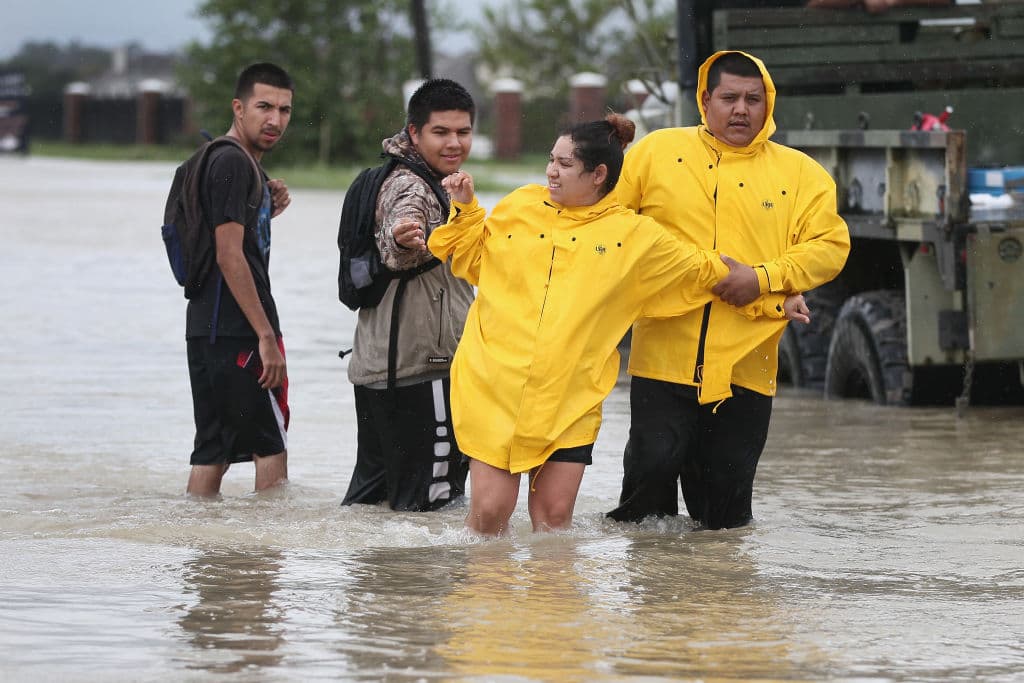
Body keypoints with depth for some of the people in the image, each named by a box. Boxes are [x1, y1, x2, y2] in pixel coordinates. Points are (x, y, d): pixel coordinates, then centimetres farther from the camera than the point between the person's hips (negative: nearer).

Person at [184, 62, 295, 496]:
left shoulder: (219, 159, 19)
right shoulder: (234, 163, -12)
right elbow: (229, 257, -19)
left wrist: (266, 211, 11)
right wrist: (266, 336, -19)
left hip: (206, 327, 10)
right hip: (237, 330, -10)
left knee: (215, 447, 9)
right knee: (272, 444, -3)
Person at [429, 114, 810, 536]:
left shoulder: (635, 235, 1)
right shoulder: (521, 206, 7)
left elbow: (705, 271, 11)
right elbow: (473, 261, 21)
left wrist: (771, 301, 12)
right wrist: (464, 211, 7)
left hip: (569, 398, -1)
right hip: (494, 385, 1)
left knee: (554, 515, -1)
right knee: (490, 509, -4)